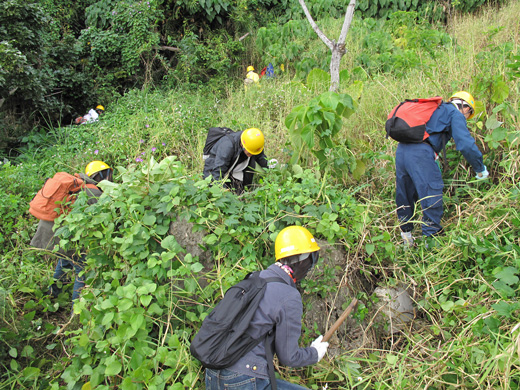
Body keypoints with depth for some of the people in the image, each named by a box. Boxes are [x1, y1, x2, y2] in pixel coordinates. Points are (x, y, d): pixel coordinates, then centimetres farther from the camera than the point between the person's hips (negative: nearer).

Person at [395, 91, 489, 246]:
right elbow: (466, 144, -4)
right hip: (420, 153, -8)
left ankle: (406, 236, 29)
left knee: (405, 197, 17)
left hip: (401, 149, 9)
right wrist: (480, 169, 7)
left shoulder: (437, 109, 31)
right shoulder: (455, 114, 7)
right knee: (432, 195, 0)